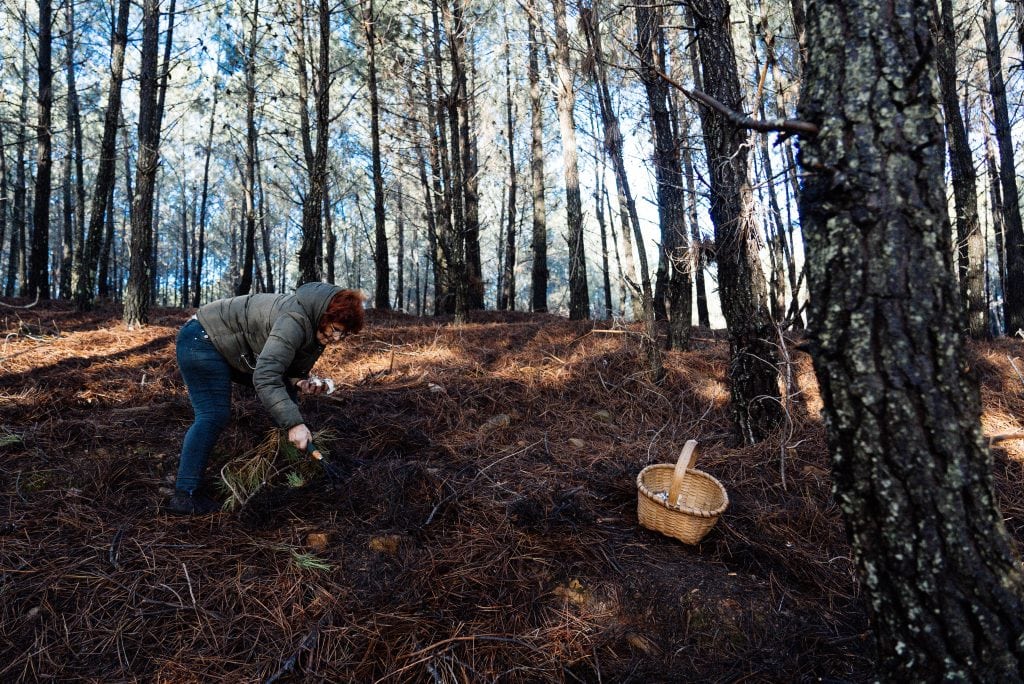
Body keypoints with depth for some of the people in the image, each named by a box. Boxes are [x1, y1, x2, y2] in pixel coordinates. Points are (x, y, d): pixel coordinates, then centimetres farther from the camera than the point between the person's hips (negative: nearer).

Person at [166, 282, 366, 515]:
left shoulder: (318, 328, -5)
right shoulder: (294, 320, -35)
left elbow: (289, 368, 4)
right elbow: (266, 377, -42)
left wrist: (301, 382, -19)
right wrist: (294, 423, -44)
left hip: (239, 352, 9)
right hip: (202, 338, -9)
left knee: (285, 391, 4)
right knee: (213, 415, -17)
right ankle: (184, 495, -12)